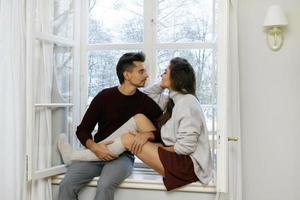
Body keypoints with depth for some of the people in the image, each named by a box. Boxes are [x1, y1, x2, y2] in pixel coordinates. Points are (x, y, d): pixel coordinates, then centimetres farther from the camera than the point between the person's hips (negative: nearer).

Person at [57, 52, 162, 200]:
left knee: (105, 187, -32)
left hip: (123, 156, -1)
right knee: (67, 185, -23)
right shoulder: (105, 96, 2)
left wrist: (148, 134, -19)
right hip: (98, 153, 1)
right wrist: (94, 147, -16)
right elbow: (82, 130, 4)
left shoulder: (146, 103, 2)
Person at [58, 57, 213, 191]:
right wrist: (162, 85, 7)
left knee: (128, 139, -12)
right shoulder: (175, 99, 12)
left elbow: (186, 146, -21)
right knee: (139, 118, -1)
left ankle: (75, 155, 1)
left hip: (187, 165, -8)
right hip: (173, 153, 8)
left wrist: (149, 145, -12)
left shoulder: (187, 103, -16)